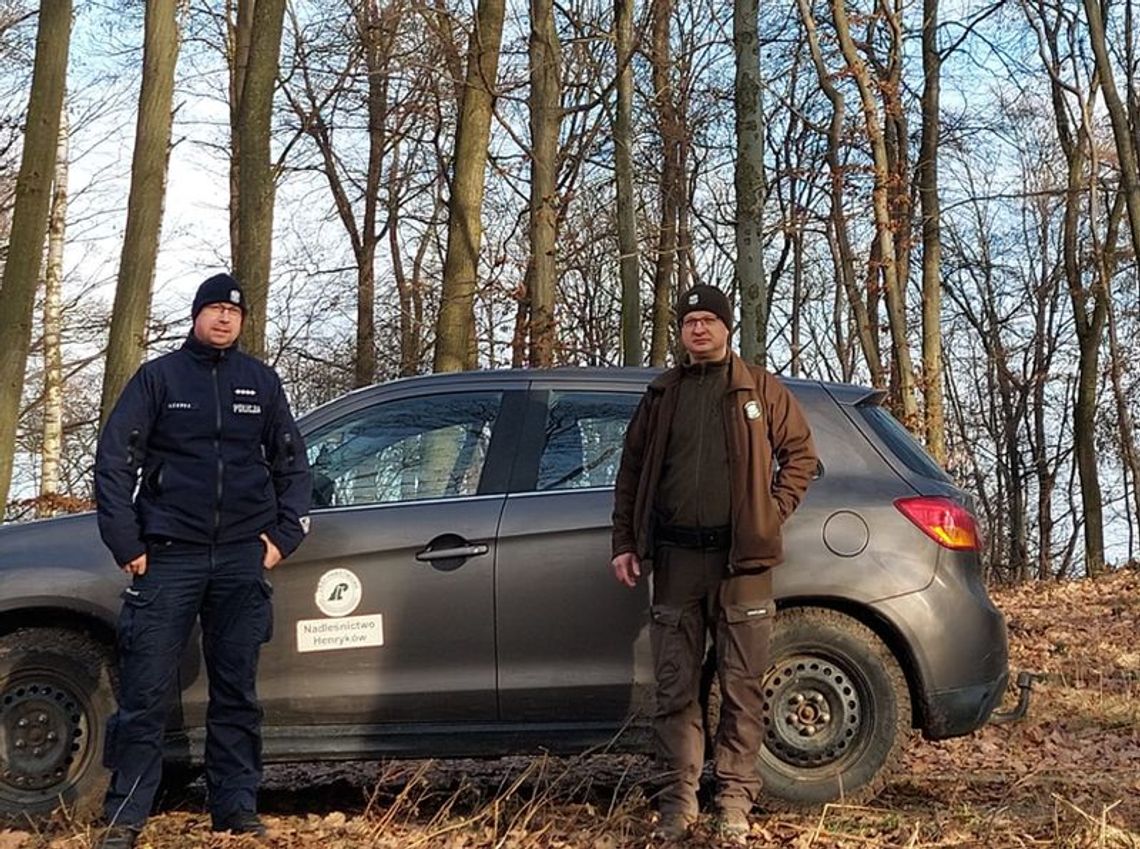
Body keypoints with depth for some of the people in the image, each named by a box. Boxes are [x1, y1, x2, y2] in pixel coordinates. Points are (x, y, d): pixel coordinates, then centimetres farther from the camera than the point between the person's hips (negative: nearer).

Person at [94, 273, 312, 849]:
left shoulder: (260, 382, 12)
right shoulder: (158, 377, 5)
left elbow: (292, 463, 16)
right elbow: (113, 460, 2)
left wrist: (283, 535, 4)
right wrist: (127, 543, -5)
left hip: (242, 560, 2)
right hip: (169, 558, -2)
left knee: (237, 692, 7)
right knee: (145, 692, -3)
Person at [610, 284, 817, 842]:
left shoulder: (759, 389, 8)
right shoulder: (661, 396, 15)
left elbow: (800, 453, 9)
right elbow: (631, 471, 16)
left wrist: (774, 512, -3)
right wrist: (625, 543, 8)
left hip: (740, 557, -2)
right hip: (675, 556, 2)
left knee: (741, 685, 0)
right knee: (675, 686, 4)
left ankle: (735, 800, 8)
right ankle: (679, 797, 11)